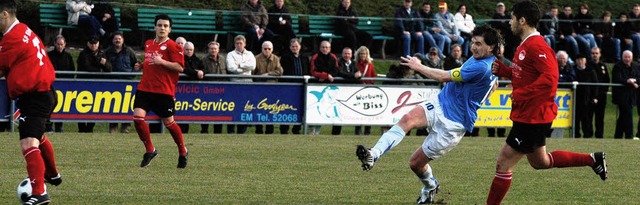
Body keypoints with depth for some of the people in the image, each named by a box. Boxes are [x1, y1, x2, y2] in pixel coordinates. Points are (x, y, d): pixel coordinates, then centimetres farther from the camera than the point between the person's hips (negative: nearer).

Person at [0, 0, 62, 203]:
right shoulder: (24, 30, 11)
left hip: (34, 97, -11)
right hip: (45, 92, 11)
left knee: (28, 144, -20)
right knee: (38, 137, 32)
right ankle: (52, 175, 53)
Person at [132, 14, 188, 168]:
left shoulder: (172, 46, -7)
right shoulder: (148, 44, 14)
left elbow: (180, 67, -13)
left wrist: (161, 62, -22)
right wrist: (141, 66, 9)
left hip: (164, 91, -5)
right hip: (145, 88, 5)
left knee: (168, 122, 4)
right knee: (138, 117, -11)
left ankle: (183, 152, 26)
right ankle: (150, 151, 5)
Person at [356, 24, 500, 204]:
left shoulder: (482, 67, -23)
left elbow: (444, 77, -21)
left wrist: (419, 67, -9)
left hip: (453, 124, -9)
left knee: (416, 163, -2)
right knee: (408, 119, -24)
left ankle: (430, 186, 30)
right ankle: (374, 154, -32)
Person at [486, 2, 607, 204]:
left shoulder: (536, 46, -20)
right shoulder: (526, 45, 12)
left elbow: (549, 78, -27)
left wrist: (519, 94, -24)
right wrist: (502, 70, 4)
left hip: (532, 117, -11)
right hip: (527, 114, 11)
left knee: (504, 163, -6)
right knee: (540, 161, 24)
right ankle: (593, 160, 28)